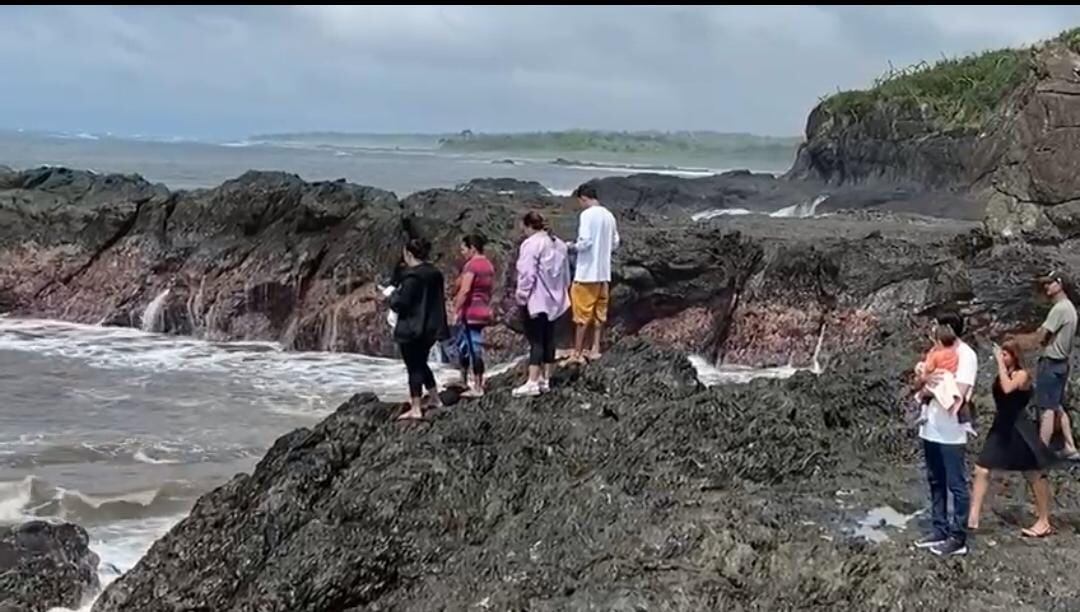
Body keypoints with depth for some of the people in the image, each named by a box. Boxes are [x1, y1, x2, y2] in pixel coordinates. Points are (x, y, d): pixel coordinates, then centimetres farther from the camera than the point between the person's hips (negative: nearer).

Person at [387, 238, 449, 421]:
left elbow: (400, 303, -20)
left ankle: (415, 409, 1)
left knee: (414, 367, -2)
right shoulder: (435, 274, 7)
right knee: (421, 363, 23)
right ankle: (434, 399, 28)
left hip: (412, 329, -8)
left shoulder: (412, 276, -19)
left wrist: (393, 294, 1)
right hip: (431, 328, 8)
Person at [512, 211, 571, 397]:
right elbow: (565, 273, 16)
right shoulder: (559, 244, 12)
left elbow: (527, 274, -18)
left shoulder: (531, 244, -14)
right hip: (554, 300, 8)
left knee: (536, 341, -9)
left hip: (536, 300, -8)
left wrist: (522, 295, -11)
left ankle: (533, 382, -11)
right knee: (548, 339, 12)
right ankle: (546, 379, 16)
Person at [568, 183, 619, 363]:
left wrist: (573, 247, -2)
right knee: (599, 313, 13)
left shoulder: (587, 214, -14)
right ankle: (595, 349, 17)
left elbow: (585, 241, -21)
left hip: (587, 272, -7)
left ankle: (578, 353, 2)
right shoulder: (609, 215, 8)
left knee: (582, 314, -1)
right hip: (604, 273, 7)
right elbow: (615, 243, 13)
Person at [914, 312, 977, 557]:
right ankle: (940, 531, 25)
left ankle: (958, 539, 5)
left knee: (956, 485, 0)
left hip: (950, 431, -8)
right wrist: (925, 378, -14)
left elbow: (958, 394, -20)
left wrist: (932, 387, -8)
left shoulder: (966, 355, -12)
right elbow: (918, 382, 8)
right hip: (931, 427, 8)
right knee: (936, 482, 15)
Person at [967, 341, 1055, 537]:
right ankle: (973, 518, 0)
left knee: (1034, 475, 7)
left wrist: (1000, 363, -28)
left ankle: (1044, 522, 18)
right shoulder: (1001, 374, 7)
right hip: (1001, 428, 7)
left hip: (1018, 429, -7)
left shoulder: (1022, 375, -13)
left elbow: (1007, 389, -33)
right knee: (981, 469, -2)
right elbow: (1000, 396, 10)